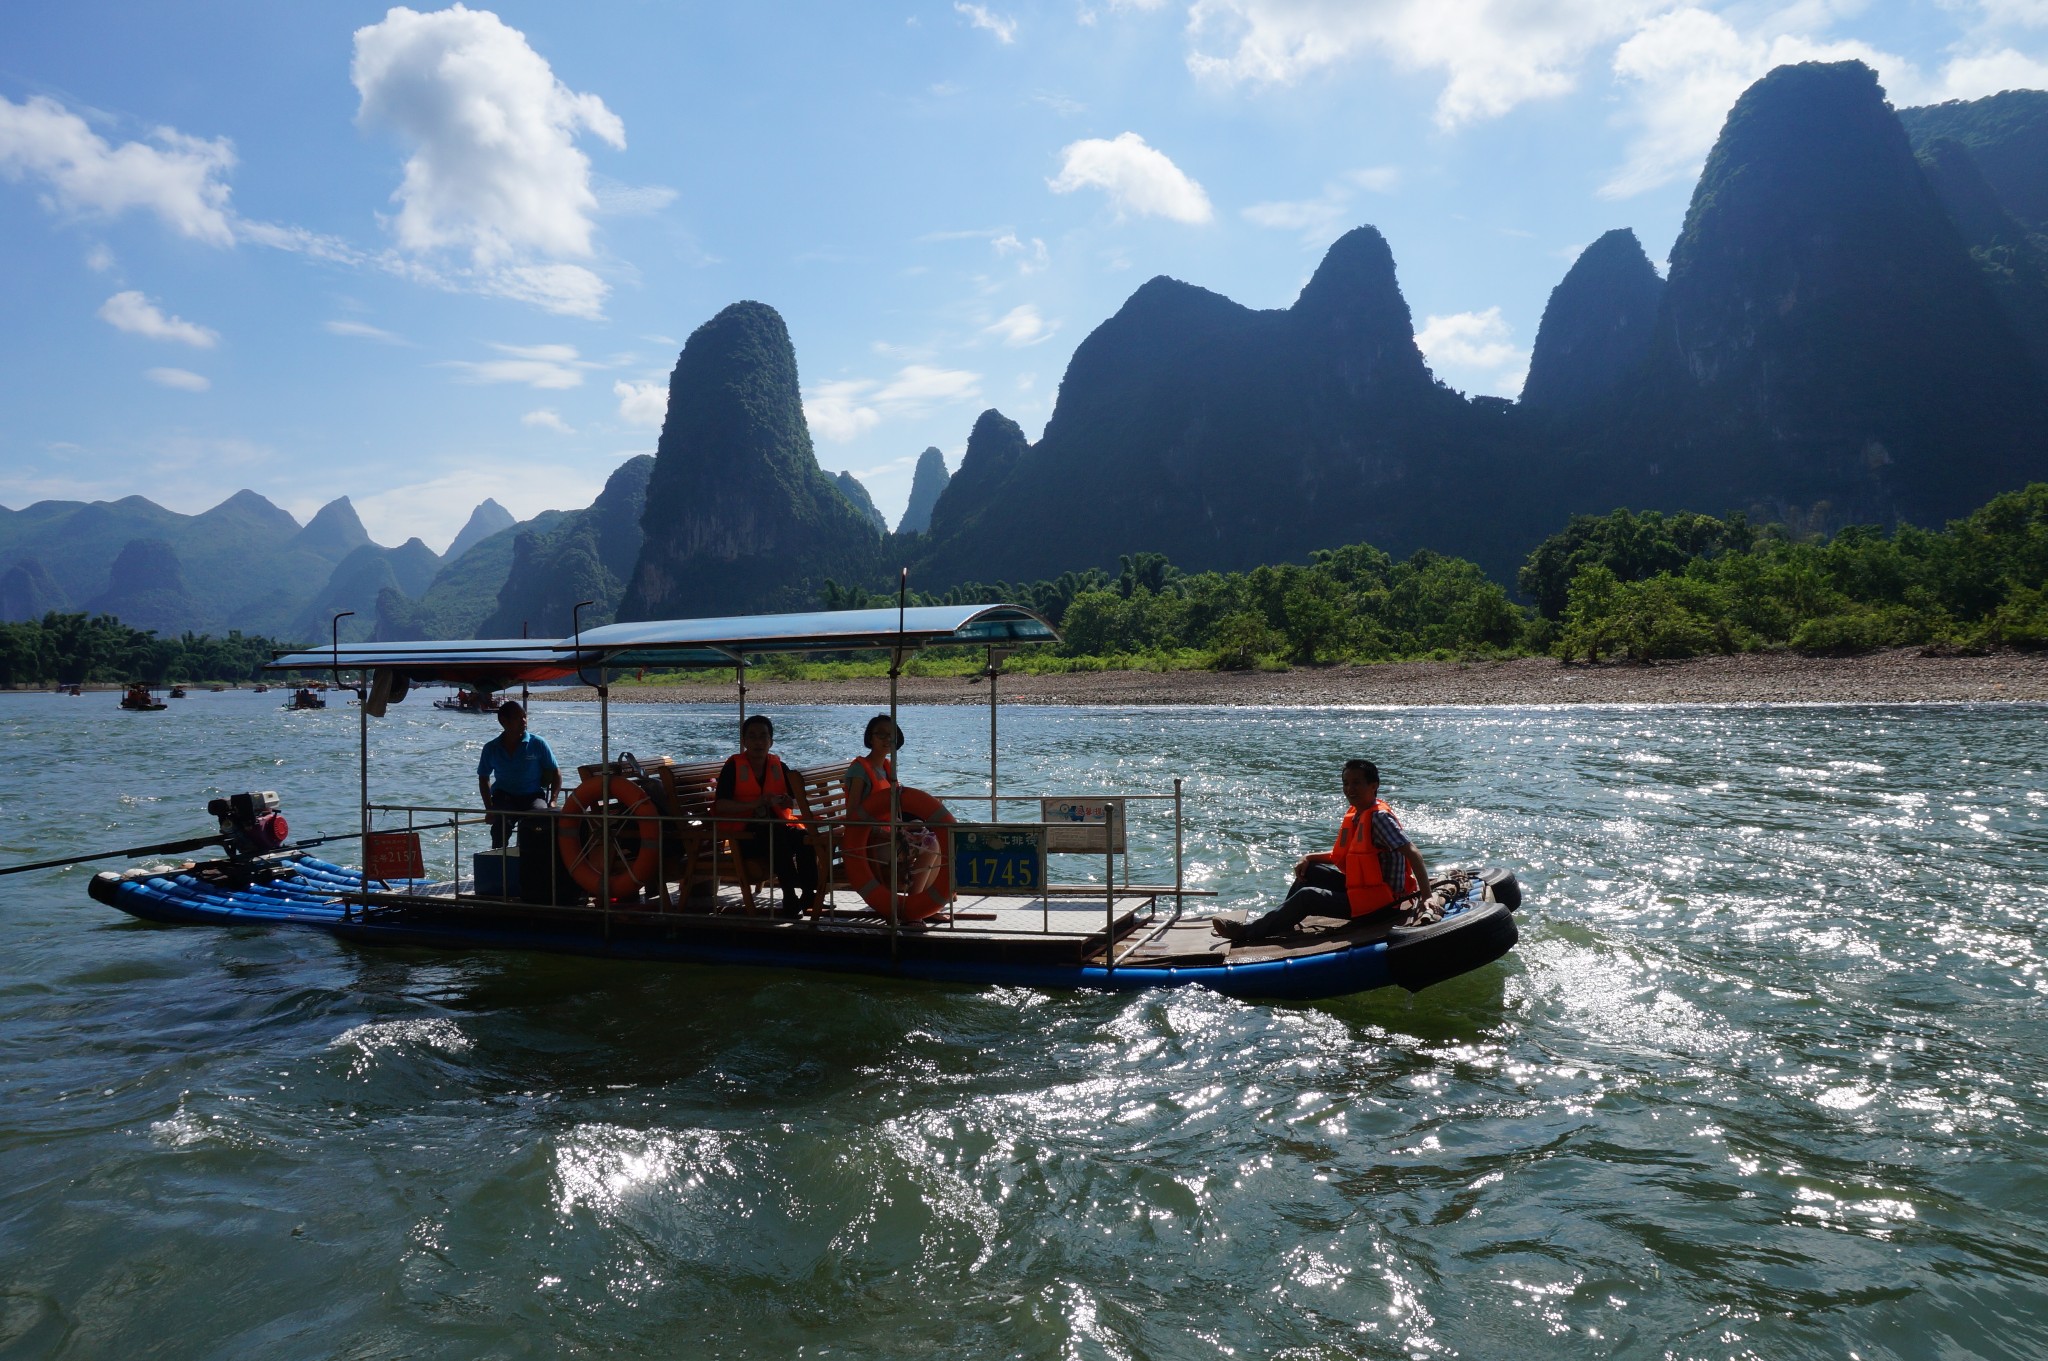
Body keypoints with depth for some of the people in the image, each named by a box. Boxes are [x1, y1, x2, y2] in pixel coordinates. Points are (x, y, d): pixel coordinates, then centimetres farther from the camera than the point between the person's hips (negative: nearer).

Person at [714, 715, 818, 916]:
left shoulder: (779, 766, 15)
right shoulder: (733, 766, 4)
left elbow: (796, 804, 17)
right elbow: (720, 805, -9)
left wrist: (788, 802, -8)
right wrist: (755, 803, -21)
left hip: (779, 828, 4)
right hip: (745, 834, -4)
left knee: (804, 837, -29)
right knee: (778, 835, -35)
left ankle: (809, 892, -27)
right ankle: (790, 895, -34)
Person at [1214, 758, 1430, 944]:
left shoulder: (1380, 817, -18)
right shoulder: (1353, 816, 10)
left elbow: (1412, 853, -26)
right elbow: (1339, 856, 20)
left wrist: (1426, 897, -33)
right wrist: (1309, 858, 3)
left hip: (1380, 899, -10)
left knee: (1308, 896, -20)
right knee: (1309, 870, 11)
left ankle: (1248, 932, -12)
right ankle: (1282, 925, 12)